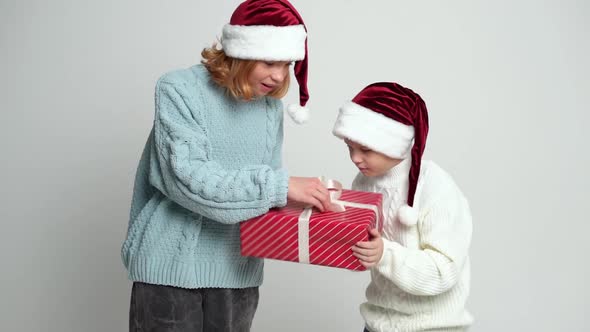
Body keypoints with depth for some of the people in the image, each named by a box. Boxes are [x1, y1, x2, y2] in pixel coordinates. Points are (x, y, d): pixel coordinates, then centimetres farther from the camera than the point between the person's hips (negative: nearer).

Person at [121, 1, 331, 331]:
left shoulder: (271, 108, 6)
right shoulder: (180, 89, -11)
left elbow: (265, 182, 8)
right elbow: (186, 178, -22)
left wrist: (303, 198, -13)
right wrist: (280, 185, -28)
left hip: (237, 269, 5)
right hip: (172, 264, -5)